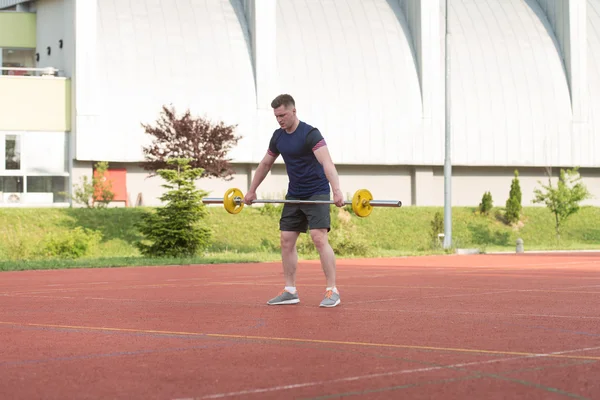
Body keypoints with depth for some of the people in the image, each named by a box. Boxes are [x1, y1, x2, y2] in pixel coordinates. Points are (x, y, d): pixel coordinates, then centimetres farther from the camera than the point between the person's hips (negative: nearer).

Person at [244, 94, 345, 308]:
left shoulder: (310, 134, -18)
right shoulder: (278, 137, 5)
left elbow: (327, 163, -31)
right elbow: (265, 164, 20)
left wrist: (337, 191, -44)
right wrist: (251, 191, 23)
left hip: (316, 193, -8)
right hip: (294, 195, 8)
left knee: (319, 238, -17)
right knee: (286, 240, 5)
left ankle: (332, 291, -14)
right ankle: (290, 291, 12)